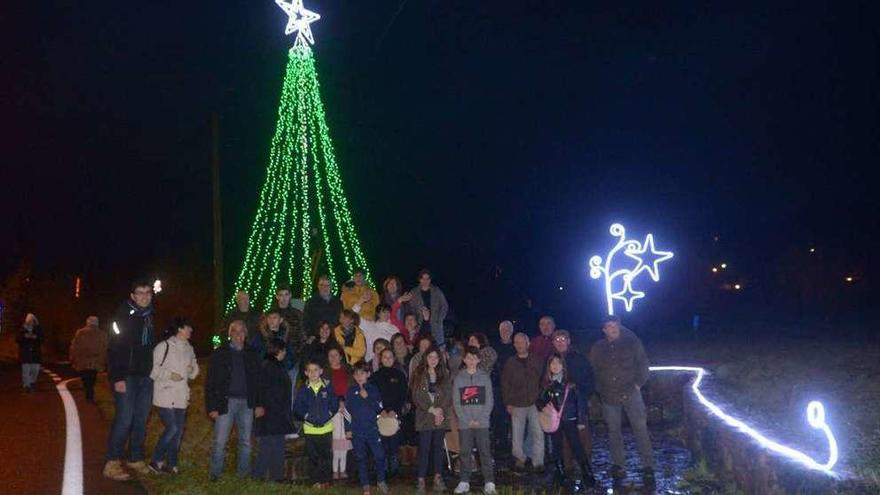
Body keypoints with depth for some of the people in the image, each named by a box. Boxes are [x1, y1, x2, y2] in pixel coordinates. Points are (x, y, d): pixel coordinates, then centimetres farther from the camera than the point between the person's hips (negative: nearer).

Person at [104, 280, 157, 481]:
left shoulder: (150, 317, 13)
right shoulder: (123, 316, -8)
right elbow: (114, 349, -13)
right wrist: (117, 378, -19)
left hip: (145, 376, 6)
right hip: (126, 376, -6)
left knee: (141, 420, 9)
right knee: (124, 419, -8)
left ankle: (136, 459, 20)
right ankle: (112, 463, 1)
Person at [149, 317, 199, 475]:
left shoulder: (189, 348, 12)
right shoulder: (164, 346, -9)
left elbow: (194, 370, 22)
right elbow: (153, 369, -10)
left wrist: (192, 369, 0)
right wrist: (169, 374, -19)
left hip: (182, 396, 7)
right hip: (166, 395, -7)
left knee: (178, 430, 8)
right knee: (172, 428, -12)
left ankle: (171, 463, 19)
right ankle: (156, 460, 4)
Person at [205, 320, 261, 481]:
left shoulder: (252, 355, 10)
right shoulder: (219, 354, 2)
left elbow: (258, 381, 10)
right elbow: (210, 382, 0)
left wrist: (259, 404, 2)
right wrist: (212, 407, -8)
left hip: (246, 403, 2)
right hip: (225, 402, -2)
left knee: (246, 441, 9)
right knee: (220, 441, -1)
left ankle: (244, 472, 19)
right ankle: (214, 473, 12)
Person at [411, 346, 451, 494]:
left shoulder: (444, 375, 10)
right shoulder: (419, 374, 2)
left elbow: (448, 395, 5)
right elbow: (417, 397, -4)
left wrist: (441, 410, -9)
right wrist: (431, 410, -11)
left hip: (441, 417, 3)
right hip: (425, 417, -3)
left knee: (438, 447, 6)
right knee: (424, 448, -4)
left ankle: (438, 478, 12)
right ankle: (421, 480, 1)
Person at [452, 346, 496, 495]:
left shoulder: (485, 377, 4)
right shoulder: (458, 378, 5)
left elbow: (489, 401, 2)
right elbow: (456, 403, 2)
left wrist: (480, 419, -9)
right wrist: (468, 420, -8)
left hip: (482, 422, -1)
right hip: (464, 423, 1)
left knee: (485, 452, -1)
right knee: (465, 453, 5)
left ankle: (489, 482, 3)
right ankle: (464, 482, 12)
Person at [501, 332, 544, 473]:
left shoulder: (537, 361, 7)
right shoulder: (510, 364, 6)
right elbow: (505, 384, 7)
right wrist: (508, 403, 0)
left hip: (535, 403, 0)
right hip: (517, 405, 0)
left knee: (538, 433, -5)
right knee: (517, 434, 2)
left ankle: (538, 461, 2)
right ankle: (519, 460, 15)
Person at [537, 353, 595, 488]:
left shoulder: (570, 381, -2)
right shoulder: (545, 383, 4)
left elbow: (579, 400, -1)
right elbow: (539, 401, 11)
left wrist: (581, 420, -5)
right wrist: (543, 407, -11)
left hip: (569, 419, -2)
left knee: (577, 446, -4)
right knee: (555, 449, 8)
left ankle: (588, 474, 4)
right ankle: (560, 474, 21)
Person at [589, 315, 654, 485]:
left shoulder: (632, 342, -1)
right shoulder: (597, 348, 5)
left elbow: (643, 364, 1)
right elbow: (592, 370, 14)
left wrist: (638, 384, -5)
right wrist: (600, 389, 7)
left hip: (630, 393, -2)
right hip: (609, 396, 3)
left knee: (640, 429, -5)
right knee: (613, 431, 9)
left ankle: (648, 467, 0)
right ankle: (618, 466, 19)